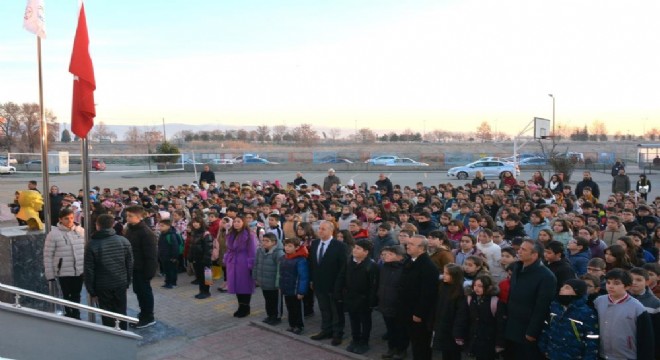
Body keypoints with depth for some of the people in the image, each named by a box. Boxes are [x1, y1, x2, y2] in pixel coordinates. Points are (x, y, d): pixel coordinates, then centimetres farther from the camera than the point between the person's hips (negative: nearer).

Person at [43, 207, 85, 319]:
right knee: (67, 296, 9)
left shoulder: (80, 231, 1)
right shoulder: (54, 234, -10)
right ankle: (70, 316, 22)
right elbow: (48, 255, -6)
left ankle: (76, 316, 30)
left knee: (76, 295, 16)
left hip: (80, 270, 4)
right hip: (64, 272, -3)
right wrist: (50, 274, -6)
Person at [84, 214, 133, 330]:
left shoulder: (92, 245, -9)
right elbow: (130, 264, 4)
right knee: (121, 314, 14)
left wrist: (91, 291, 0)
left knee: (107, 316, 8)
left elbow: (89, 270, -7)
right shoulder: (124, 241, 0)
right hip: (121, 284, 3)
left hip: (103, 286, -3)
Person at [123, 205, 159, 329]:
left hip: (142, 268, -9)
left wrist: (149, 271, -22)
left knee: (145, 291, 2)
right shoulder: (129, 229, 7)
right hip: (134, 267, 9)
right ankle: (143, 314, 30)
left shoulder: (146, 233, -21)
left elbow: (150, 254, -22)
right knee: (138, 291, 16)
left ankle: (149, 318, 14)